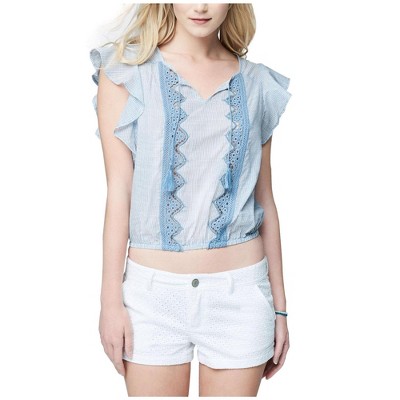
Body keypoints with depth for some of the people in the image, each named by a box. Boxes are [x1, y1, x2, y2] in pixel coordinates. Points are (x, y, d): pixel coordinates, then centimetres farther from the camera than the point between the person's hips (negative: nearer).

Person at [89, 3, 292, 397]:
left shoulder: (257, 84, 5)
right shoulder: (125, 71, -1)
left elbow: (264, 200, 8)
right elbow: (118, 191, -4)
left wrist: (279, 305, 9)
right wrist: (111, 300, -5)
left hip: (240, 293, 2)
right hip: (153, 291, -1)